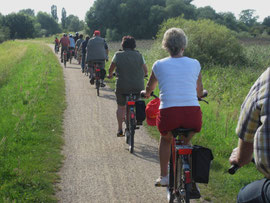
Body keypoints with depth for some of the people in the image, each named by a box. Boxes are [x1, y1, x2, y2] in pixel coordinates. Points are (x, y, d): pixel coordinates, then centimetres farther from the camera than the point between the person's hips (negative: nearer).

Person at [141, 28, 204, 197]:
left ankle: (164, 177, 33)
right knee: (186, 141, 32)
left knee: (166, 139, 33)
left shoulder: (159, 65, 11)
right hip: (193, 115, 1)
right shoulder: (195, 64, 14)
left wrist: (146, 93, 54)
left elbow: (149, 88, 30)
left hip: (169, 114, -1)